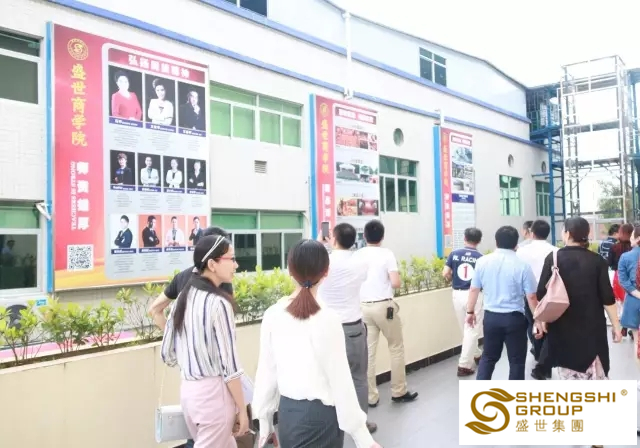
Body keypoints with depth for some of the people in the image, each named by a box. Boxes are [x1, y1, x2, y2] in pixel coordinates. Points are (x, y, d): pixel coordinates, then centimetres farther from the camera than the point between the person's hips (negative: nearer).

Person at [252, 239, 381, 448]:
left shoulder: (272, 315, -5)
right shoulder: (327, 319, -17)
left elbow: (266, 371, 1)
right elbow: (340, 381, -15)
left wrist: (265, 421, 13)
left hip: (286, 414, 5)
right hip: (319, 416, -4)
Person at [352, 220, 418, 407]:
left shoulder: (356, 255, 2)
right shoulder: (387, 254, -8)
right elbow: (396, 283, -15)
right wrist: (387, 281, 7)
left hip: (363, 307, 4)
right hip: (384, 306, -3)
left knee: (368, 352, 7)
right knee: (396, 348, 13)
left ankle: (370, 397, 13)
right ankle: (399, 392, 21)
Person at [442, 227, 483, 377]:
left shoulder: (454, 254, -1)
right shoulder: (480, 258, -7)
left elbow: (445, 274, -6)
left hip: (457, 294, 3)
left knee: (465, 329, 20)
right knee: (472, 330, 3)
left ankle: (476, 355, 39)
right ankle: (464, 365, 1)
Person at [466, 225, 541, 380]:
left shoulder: (482, 262, -2)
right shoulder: (522, 266, -11)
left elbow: (474, 289, 5)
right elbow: (531, 297, -8)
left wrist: (470, 311, 17)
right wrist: (538, 320, 2)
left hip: (491, 316, 3)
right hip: (514, 318, -3)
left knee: (488, 357, 17)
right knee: (516, 360, 11)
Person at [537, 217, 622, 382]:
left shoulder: (553, 258, -6)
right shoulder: (597, 260, -4)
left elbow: (542, 293, -6)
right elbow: (607, 297, -5)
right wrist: (616, 326, 4)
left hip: (562, 325, 0)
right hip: (592, 325, 1)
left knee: (568, 373, 10)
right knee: (595, 373, 10)